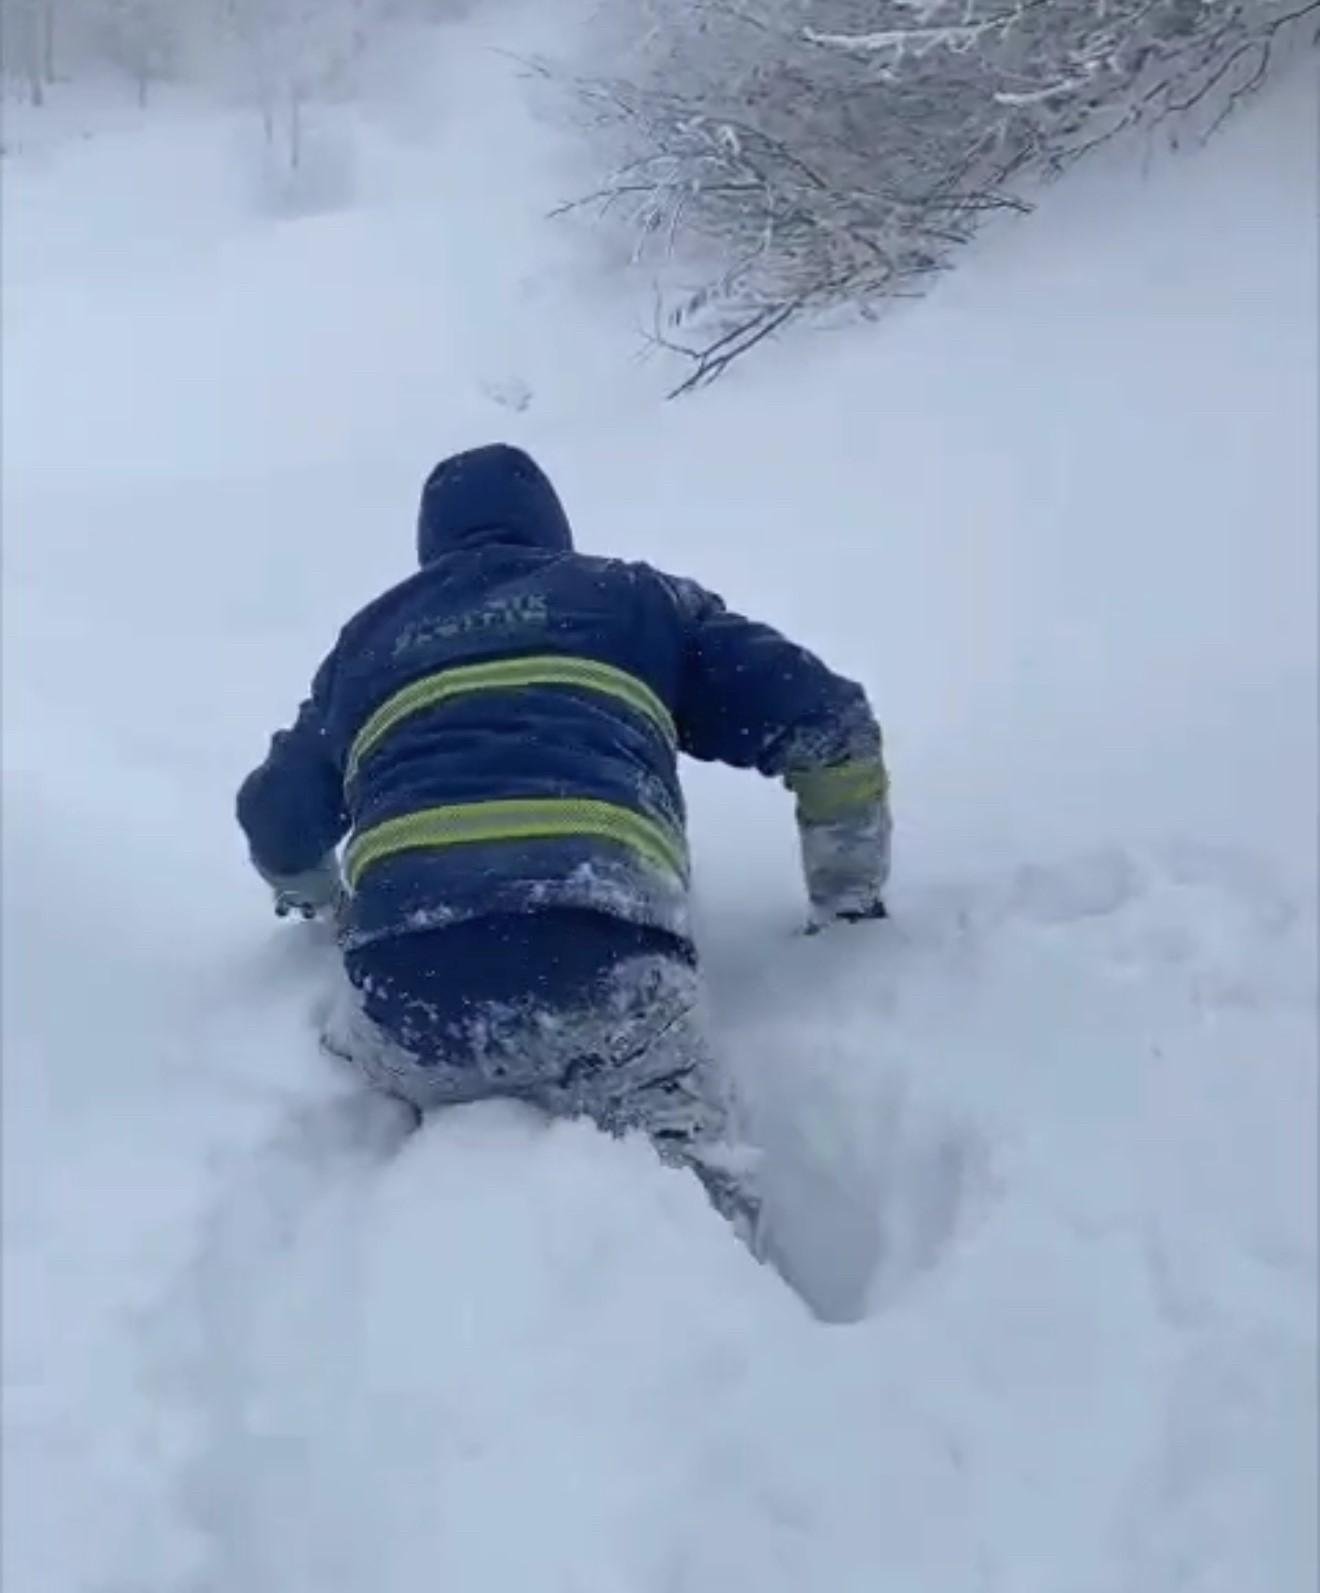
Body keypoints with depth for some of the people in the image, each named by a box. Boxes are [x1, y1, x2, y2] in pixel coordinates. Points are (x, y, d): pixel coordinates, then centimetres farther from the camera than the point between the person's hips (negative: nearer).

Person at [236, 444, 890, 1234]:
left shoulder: (369, 639, 33)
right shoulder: (635, 596, 27)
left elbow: (277, 824, 43)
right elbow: (826, 724, 20)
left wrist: (336, 903, 64)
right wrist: (850, 904, 32)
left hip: (409, 985, 2)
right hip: (603, 952, -2)